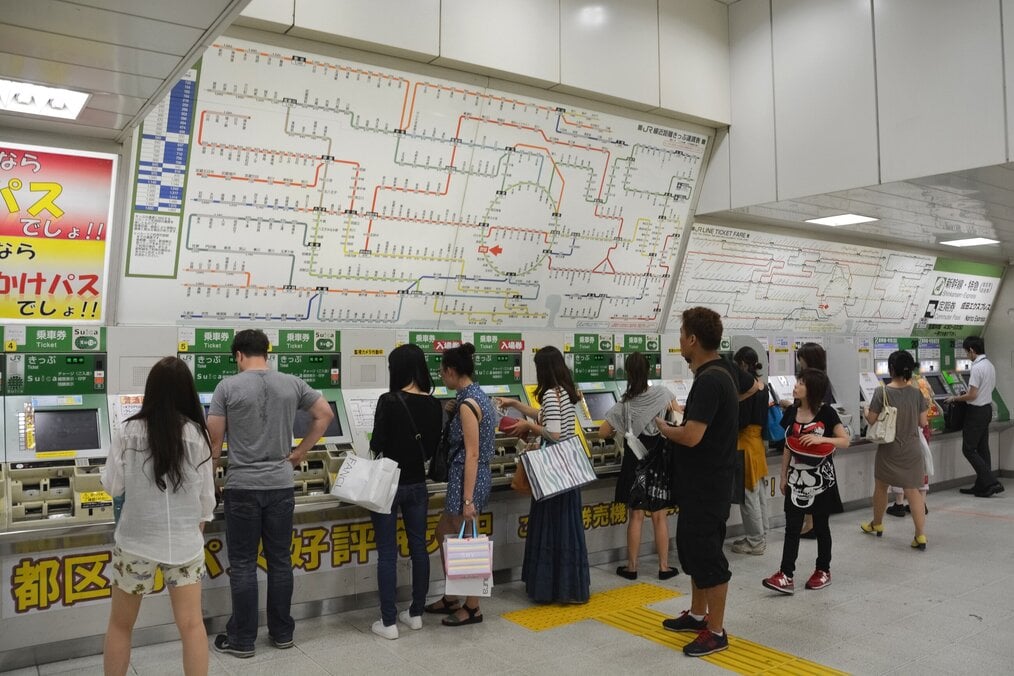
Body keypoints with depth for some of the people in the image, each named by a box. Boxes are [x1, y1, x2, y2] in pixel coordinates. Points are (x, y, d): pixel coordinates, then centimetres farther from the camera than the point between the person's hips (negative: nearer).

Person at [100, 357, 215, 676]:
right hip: (184, 541, 1)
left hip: (136, 541, 0)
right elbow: (207, 495, 2)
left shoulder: (130, 431, -9)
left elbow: (112, 487, 1)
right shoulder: (197, 435, -6)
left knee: (120, 624, 17)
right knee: (192, 624, 7)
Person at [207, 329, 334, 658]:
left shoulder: (228, 386, -7)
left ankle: (242, 640, 14)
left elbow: (214, 437, -5)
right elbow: (325, 414, 10)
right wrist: (299, 453, 15)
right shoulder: (292, 383, 3)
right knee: (280, 561, 11)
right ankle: (282, 633, 21)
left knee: (243, 565, 5)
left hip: (242, 487, -3)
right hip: (281, 485, 3)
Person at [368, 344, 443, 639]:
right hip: (417, 484, 5)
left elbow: (376, 446, -13)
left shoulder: (389, 401, -16)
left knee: (387, 554, 3)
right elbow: (431, 449, 6)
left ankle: (388, 622, 10)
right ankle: (416, 613, 25)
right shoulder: (433, 405, -1)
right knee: (419, 548, 14)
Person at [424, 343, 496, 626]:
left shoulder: (467, 403, -19)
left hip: (468, 478, -10)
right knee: (443, 533, 20)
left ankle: (472, 608, 18)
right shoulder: (478, 396, 9)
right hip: (469, 477, 10)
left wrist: (467, 499, -21)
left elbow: (472, 454, -22)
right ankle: (452, 597, 31)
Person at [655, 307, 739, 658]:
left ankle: (716, 632, 15)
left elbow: (691, 437, -28)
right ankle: (698, 614, 35)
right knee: (692, 548, 20)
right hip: (700, 482, 10)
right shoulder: (720, 372, 8)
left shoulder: (709, 380, -24)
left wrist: (662, 427, -11)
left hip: (707, 486, -10)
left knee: (707, 554, 2)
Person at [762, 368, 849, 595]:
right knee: (792, 526, 0)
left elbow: (845, 441, -8)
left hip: (821, 477, -4)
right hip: (797, 476, 4)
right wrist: (783, 476, 9)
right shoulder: (791, 413, 4)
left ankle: (823, 570, 25)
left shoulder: (826, 413, -9)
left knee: (821, 525, 9)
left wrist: (820, 439, -24)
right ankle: (786, 576, -2)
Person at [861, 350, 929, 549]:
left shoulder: (881, 392, -15)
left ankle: (876, 524, 35)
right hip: (911, 449, 2)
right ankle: (921, 535, -2)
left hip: (888, 449, -2)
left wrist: (866, 411, 9)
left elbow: (872, 420, -12)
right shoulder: (916, 393, -7)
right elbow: (923, 422, -2)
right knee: (913, 490, 4)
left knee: (881, 486, 18)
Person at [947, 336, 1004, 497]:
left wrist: (955, 398, -6)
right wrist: (965, 395, 22)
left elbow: (972, 395, -21)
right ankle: (981, 486, 16)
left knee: (968, 449, -3)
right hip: (987, 408, 10)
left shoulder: (977, 368, -20)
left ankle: (991, 482, -6)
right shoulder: (990, 365, 10)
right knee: (982, 449, 12)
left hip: (976, 411, -9)